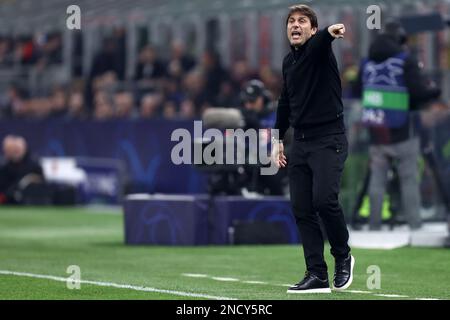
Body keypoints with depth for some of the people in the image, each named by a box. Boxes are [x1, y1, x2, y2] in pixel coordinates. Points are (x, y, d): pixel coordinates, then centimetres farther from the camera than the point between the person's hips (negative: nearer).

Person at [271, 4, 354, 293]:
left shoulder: (319, 49, -8)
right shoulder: (288, 61, 13)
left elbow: (320, 41, -34)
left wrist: (330, 32, -56)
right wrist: (278, 140, 25)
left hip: (329, 140, -7)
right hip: (300, 142, 7)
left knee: (324, 199, -20)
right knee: (302, 209, 0)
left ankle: (343, 256, 5)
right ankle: (317, 276, 3)